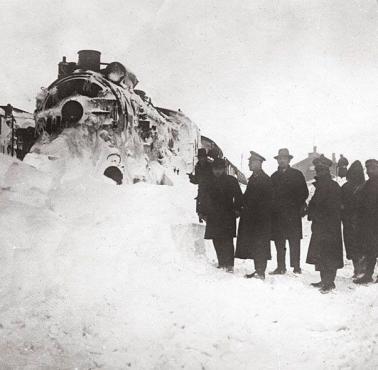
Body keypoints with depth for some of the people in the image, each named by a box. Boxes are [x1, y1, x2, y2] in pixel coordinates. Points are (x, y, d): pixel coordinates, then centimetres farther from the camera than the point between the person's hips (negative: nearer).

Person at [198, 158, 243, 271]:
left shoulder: (232, 181, 6)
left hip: (228, 215, -3)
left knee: (227, 240, -4)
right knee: (217, 241, 2)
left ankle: (229, 264, -3)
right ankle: (221, 263, 3)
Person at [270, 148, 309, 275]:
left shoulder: (297, 174, 6)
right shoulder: (274, 176, 16)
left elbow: (304, 192, 4)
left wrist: (299, 205, -8)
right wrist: (273, 207, 2)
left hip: (293, 213, -3)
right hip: (277, 214, 3)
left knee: (294, 241, -5)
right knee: (279, 242, 4)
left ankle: (296, 267, -1)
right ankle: (281, 267, 10)